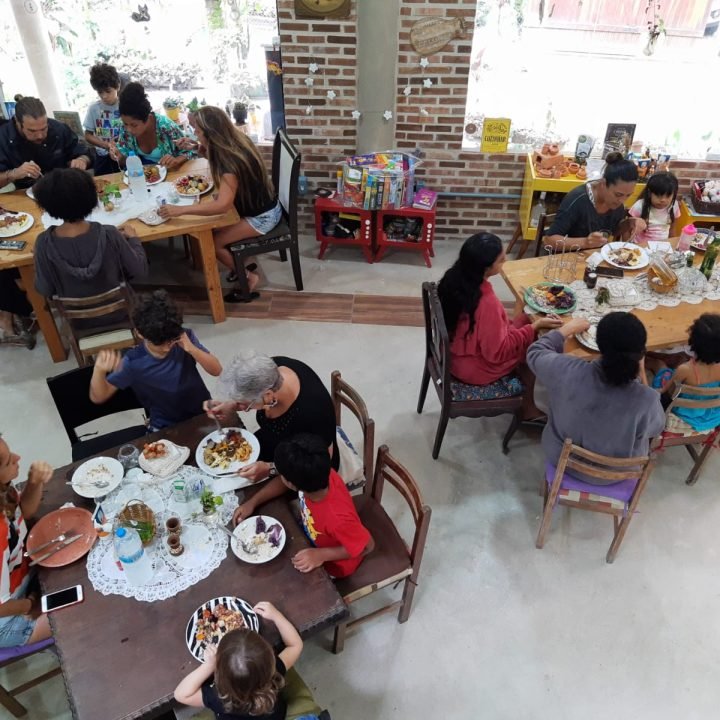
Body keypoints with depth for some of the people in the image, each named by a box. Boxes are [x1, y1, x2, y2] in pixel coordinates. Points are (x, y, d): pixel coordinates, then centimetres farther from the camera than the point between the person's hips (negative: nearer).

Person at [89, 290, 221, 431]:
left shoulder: (185, 338, -11)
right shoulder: (134, 362, -16)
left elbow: (217, 370, -10)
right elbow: (98, 397, -11)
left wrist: (192, 349, -26)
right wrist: (99, 371, -31)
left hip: (204, 415, 2)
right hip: (166, 428, -2)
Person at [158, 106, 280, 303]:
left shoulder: (231, 160, -31)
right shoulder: (235, 140, -5)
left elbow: (222, 205, -42)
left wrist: (180, 209, -41)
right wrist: (201, 148, 1)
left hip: (262, 217, -9)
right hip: (260, 206, 9)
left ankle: (248, 277, 9)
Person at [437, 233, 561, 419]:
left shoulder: (453, 278, -12)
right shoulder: (487, 302, -36)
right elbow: (498, 352, -25)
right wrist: (535, 326, -19)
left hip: (455, 354, 7)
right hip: (476, 370, -7)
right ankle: (531, 412, 34)